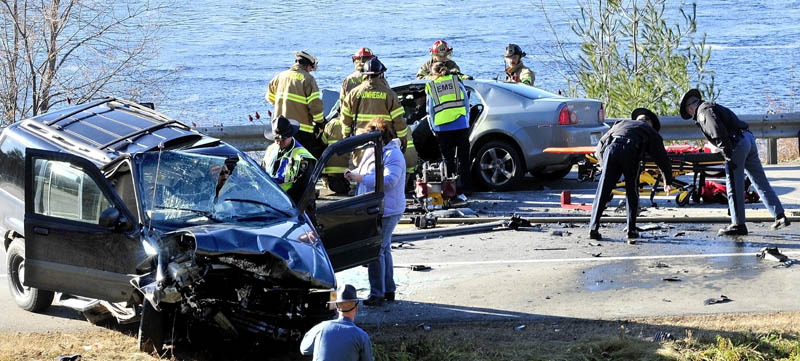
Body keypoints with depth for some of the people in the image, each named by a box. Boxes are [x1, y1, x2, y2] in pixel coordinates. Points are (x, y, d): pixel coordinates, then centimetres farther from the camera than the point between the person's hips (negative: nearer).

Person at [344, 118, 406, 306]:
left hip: (386, 211, -10)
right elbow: (366, 173, 28)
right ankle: (389, 290, 25)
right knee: (384, 249, 16)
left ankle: (377, 293, -8)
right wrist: (353, 174, 6)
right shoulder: (371, 151, 15)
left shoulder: (393, 155, -15)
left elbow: (389, 181, -25)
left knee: (377, 250, -11)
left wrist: (362, 178, -25)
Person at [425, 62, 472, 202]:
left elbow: (430, 111, 7)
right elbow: (466, 104, 8)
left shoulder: (431, 87, 8)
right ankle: (463, 191, 3)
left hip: (442, 128, 0)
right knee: (463, 159, 6)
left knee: (448, 160, 8)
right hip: (461, 125, 0)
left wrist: (433, 128, 15)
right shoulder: (457, 82, 9)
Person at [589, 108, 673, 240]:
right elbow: (662, 159, 33)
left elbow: (600, 145, 35)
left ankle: (593, 229, -4)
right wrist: (668, 182, 44)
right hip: (630, 151, -2)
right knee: (632, 191, 14)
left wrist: (604, 164, 46)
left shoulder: (620, 124, 39)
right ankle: (631, 230, 12)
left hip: (610, 149, 2)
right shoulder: (651, 132, 32)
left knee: (602, 191, 3)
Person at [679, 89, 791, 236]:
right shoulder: (713, 107, 28)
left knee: (734, 187, -4)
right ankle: (780, 216, 13)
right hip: (749, 138, 10)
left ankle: (738, 225, -2)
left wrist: (727, 156, -20)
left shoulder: (703, 110, -2)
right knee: (761, 183, 13)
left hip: (737, 143, -9)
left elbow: (718, 131, -17)